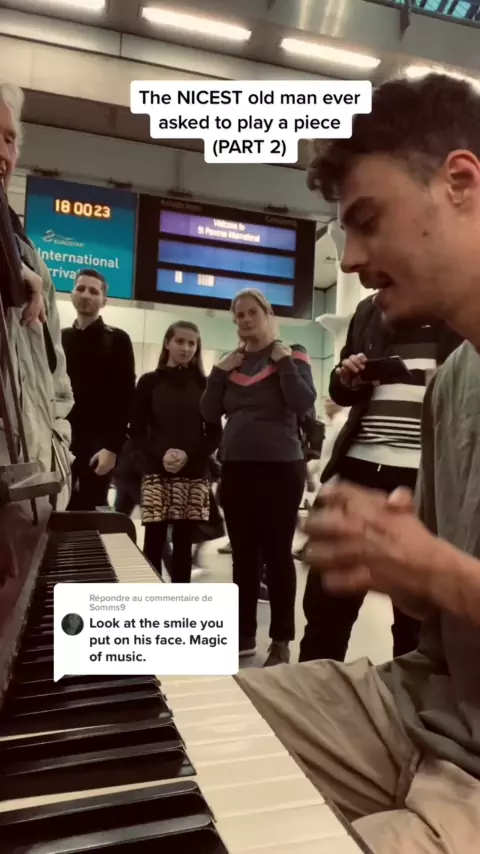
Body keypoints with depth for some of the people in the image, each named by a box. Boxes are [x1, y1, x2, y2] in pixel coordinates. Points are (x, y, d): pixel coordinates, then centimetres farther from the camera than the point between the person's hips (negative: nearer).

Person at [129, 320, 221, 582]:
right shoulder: (149, 382, 6)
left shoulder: (204, 385, 8)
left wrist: (189, 455, -12)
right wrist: (160, 454, -15)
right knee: (154, 544, -3)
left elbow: (215, 434, 5)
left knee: (183, 544, 6)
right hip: (156, 473, -1)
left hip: (195, 476, 1)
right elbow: (136, 431, 2)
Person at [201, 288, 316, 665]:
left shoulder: (291, 354, 2)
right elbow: (210, 413, 7)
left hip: (281, 467, -4)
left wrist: (283, 361, -14)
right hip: (236, 468, 5)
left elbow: (304, 403, -13)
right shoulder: (231, 362, 14)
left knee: (277, 553, -1)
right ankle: (244, 633, 23)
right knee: (243, 554, 10)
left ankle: (281, 641, 11)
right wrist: (219, 372, -2)